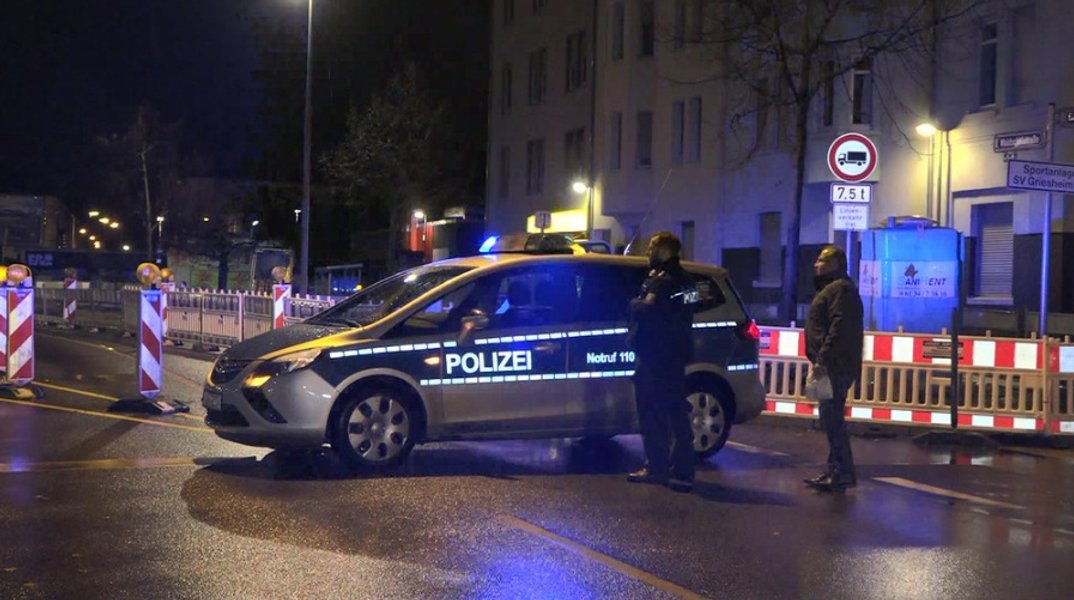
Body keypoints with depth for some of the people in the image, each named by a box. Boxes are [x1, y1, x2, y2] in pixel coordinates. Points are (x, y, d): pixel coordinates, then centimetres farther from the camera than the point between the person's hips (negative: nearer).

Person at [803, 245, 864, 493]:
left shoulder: (839, 289, -12)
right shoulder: (832, 289, 22)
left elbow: (839, 329, -22)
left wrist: (823, 360, -25)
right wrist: (820, 360, 20)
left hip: (835, 367, -11)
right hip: (832, 366, 11)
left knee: (832, 418, -12)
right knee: (831, 418, 13)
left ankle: (843, 474, -11)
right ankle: (835, 470, 19)